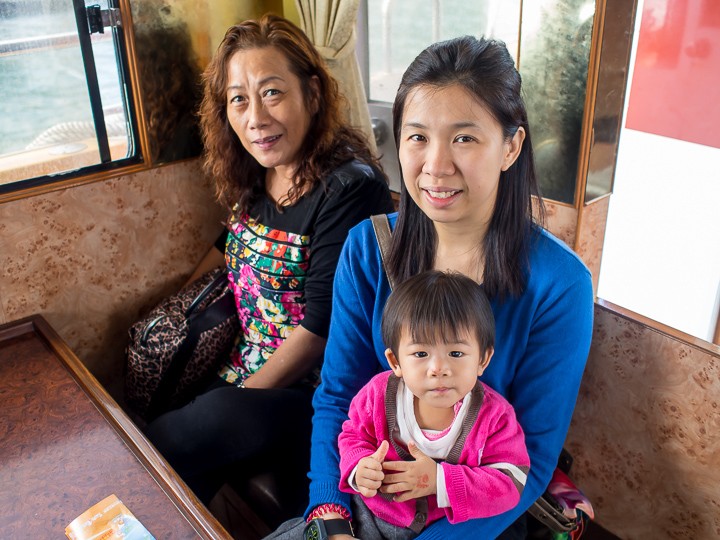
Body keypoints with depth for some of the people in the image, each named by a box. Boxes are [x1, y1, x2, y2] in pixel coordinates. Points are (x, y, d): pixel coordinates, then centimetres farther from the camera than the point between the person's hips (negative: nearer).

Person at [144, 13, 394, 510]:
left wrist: (241, 397, -13)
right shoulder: (254, 176, 2)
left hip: (311, 389, -7)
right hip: (247, 369, 7)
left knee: (163, 449, -15)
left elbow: (319, 327, -21)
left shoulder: (350, 189, -22)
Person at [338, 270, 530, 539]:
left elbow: (511, 483, -19)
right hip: (372, 516, 0)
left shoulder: (494, 415, -19)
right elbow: (353, 436, 2)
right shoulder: (378, 393, -14)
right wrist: (359, 468, -21)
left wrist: (440, 480, -30)